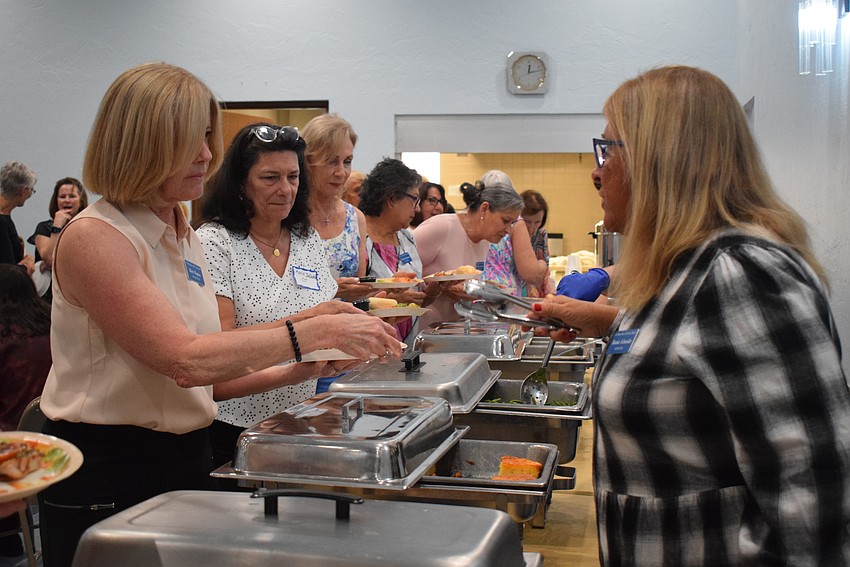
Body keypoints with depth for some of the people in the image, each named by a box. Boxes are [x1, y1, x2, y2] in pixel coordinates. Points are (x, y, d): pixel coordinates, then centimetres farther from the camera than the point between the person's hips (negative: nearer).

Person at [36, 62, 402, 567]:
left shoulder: (186, 239, 8)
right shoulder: (93, 237, -16)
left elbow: (210, 378, 8)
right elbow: (186, 360, -27)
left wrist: (307, 367, -5)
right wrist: (318, 332, -27)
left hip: (186, 459, 7)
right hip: (108, 474, -7)